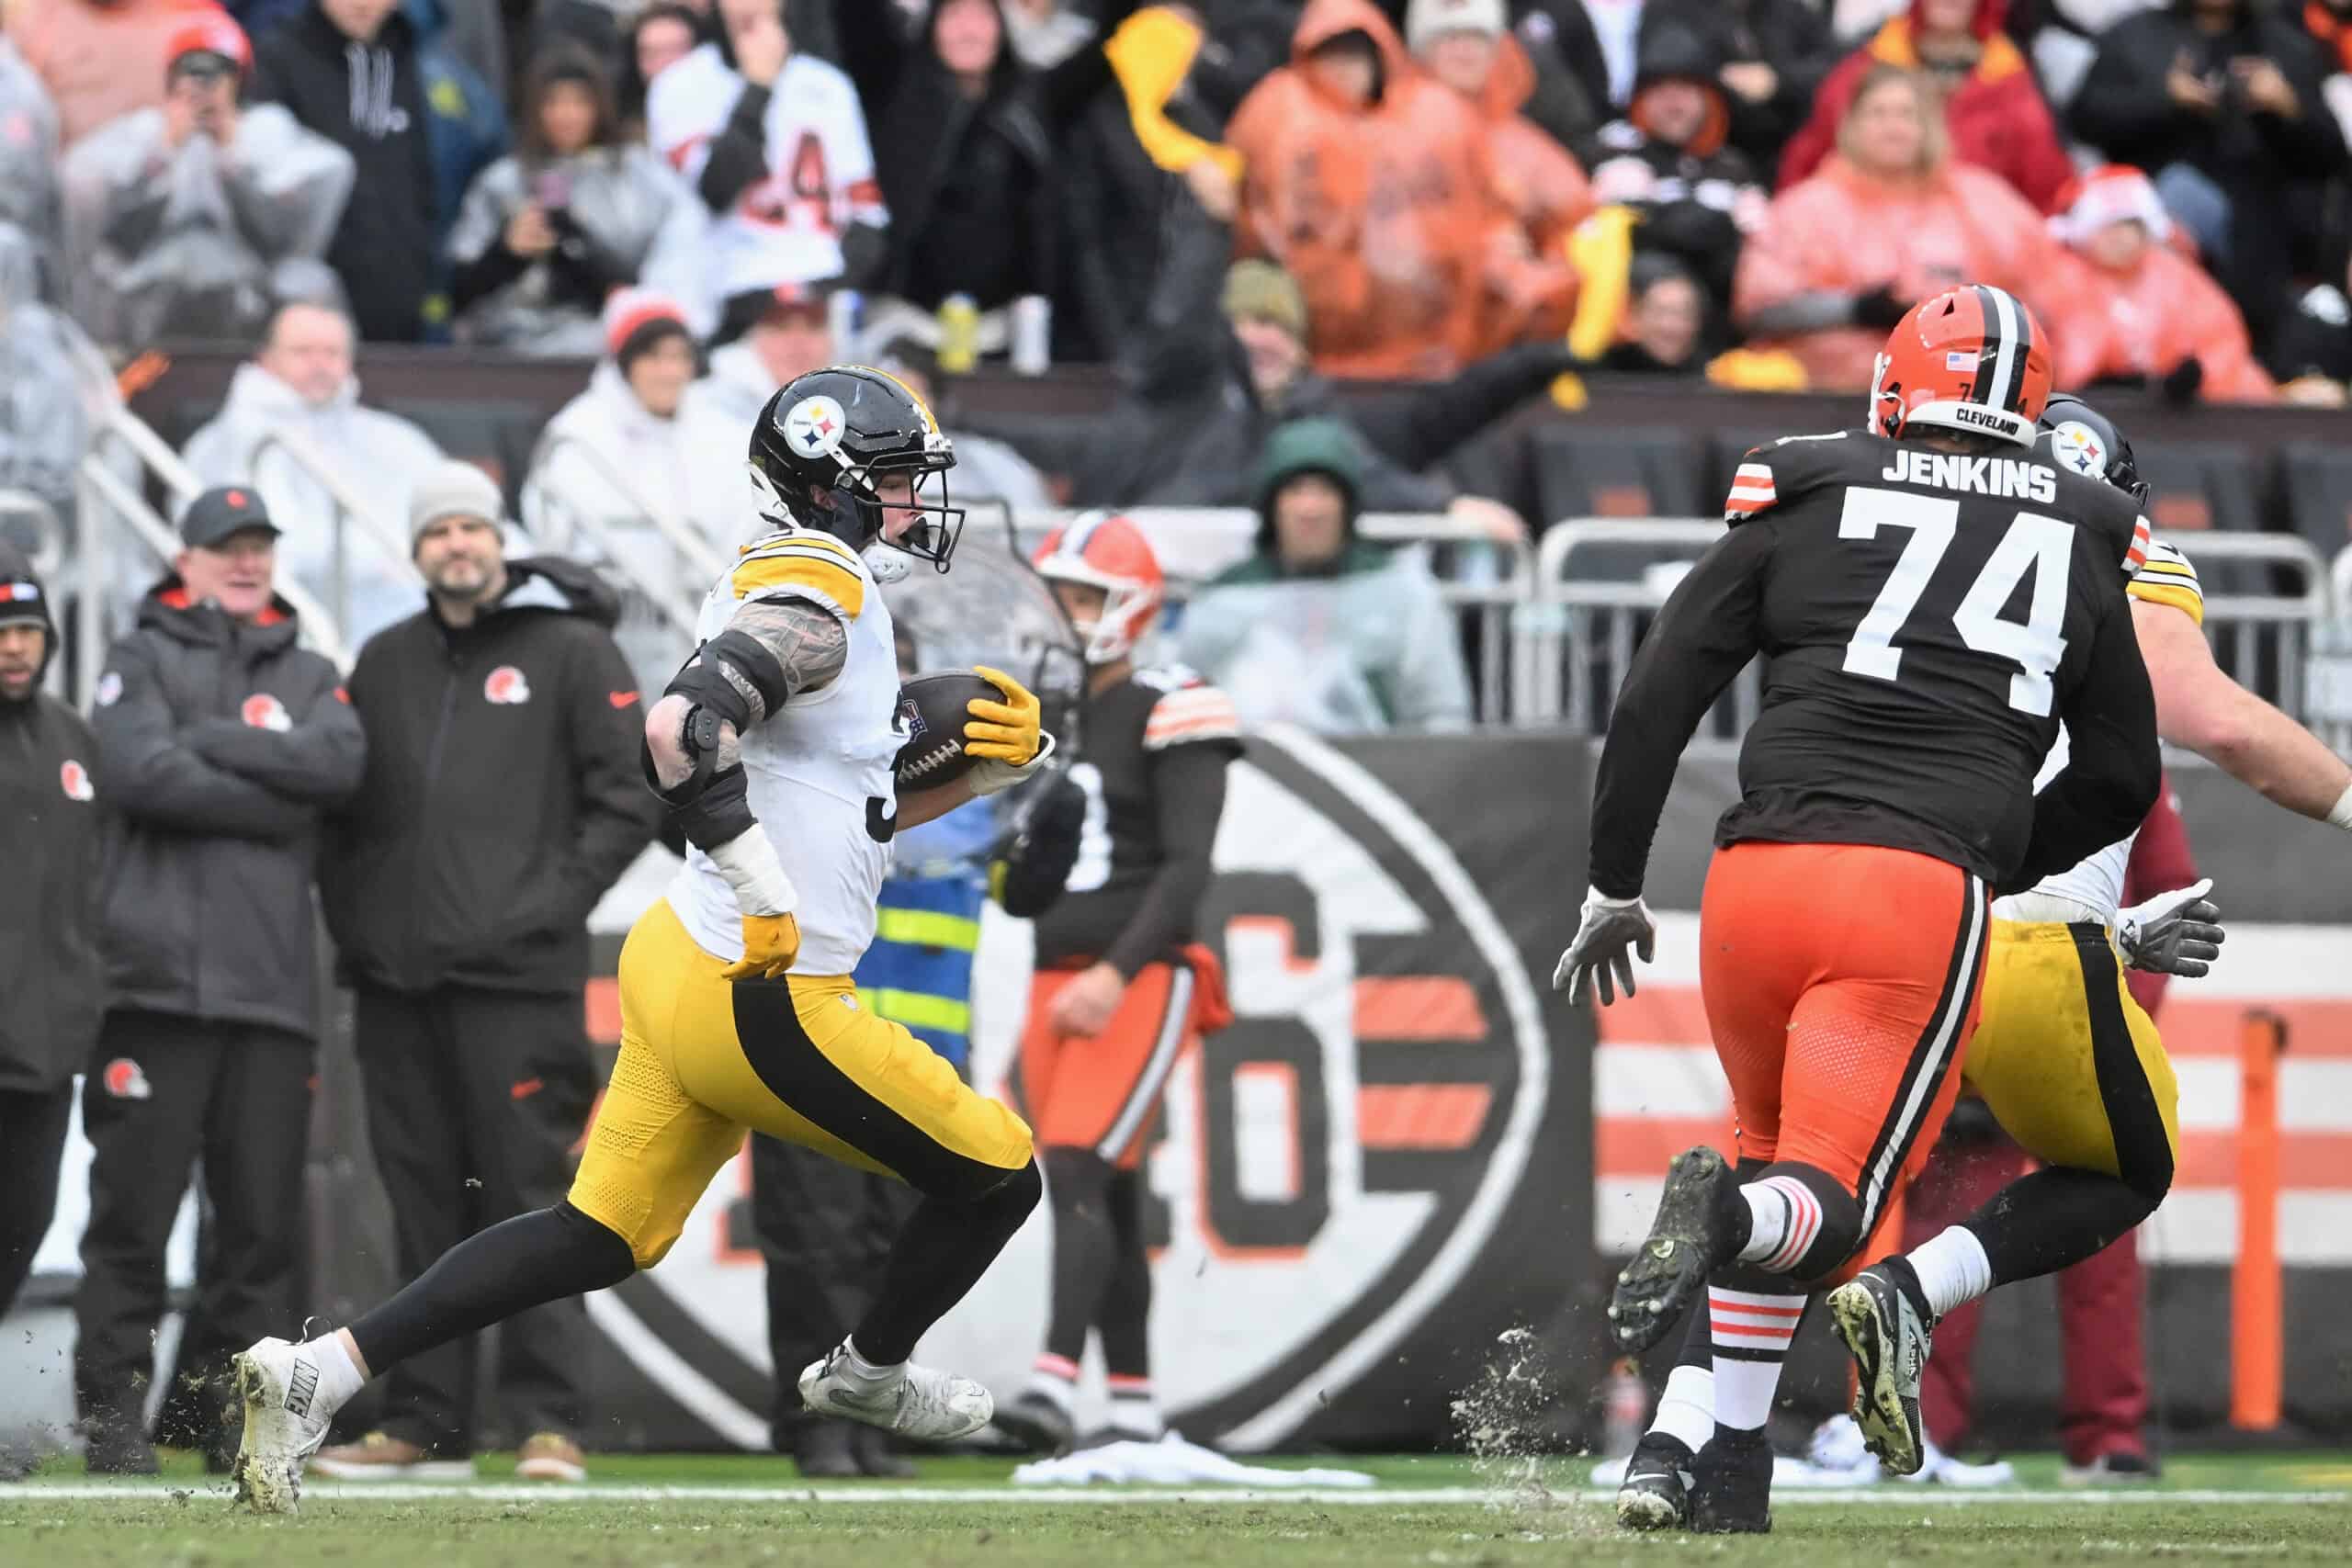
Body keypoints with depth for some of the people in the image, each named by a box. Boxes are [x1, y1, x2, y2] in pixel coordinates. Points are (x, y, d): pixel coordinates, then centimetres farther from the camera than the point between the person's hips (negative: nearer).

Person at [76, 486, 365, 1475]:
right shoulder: (142, 660, 10)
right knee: (133, 1211, -6)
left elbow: (340, 763, -1)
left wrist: (209, 742, -5)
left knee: (263, 1221, 1)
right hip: (158, 975, -4)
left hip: (272, 984, 4)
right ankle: (113, 1415, -3)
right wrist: (278, 803, -5)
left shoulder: (308, 677, 21)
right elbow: (140, 772, -9)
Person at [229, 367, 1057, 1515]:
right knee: (995, 1181, 8)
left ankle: (317, 1373, 6)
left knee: (602, 1238, 14)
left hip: (680, 959, 10)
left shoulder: (784, 586, 16)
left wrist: (979, 768, 11)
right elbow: (681, 730, -32)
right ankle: (871, 1374, 33)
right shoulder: (818, 592, -16)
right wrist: (773, 912, -28)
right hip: (762, 1003, -10)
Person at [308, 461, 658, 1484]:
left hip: (516, 979, -5)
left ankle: (550, 1421, -8)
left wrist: (554, 903, -10)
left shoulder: (572, 652, 2)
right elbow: (339, 801, 21)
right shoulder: (384, 664, 17)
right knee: (423, 1207, 6)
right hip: (394, 978, 5)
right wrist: (350, 914, 8)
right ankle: (425, 1424, 9)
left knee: (529, 1199, -8)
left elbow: (630, 797, -2)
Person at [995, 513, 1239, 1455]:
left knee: (1078, 1175, -20)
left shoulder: (1167, 716, -7)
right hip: (1057, 980, 7)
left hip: (1141, 980, -7)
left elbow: (1187, 867, -15)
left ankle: (1054, 1382, -29)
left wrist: (1117, 973, -24)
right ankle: (1134, 1411, 13)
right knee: (1108, 1201, 8)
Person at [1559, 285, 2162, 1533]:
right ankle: (1725, 1217, -37)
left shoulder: (1800, 503, 11)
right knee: (1828, 1199, -1)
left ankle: (1730, 1460, 16)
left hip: (1759, 871, 1)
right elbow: (2120, 779, 22)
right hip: (1926, 891, -1)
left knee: (1775, 1147, 24)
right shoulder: (2080, 544, 15)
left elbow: (1653, 706, 9)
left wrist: (1613, 890, 19)